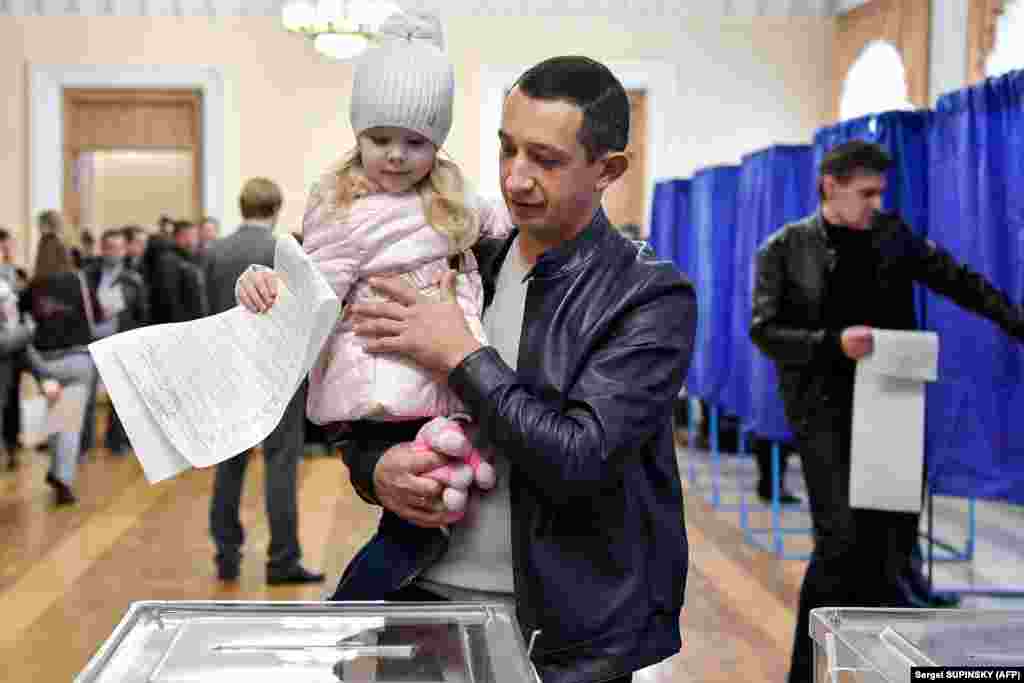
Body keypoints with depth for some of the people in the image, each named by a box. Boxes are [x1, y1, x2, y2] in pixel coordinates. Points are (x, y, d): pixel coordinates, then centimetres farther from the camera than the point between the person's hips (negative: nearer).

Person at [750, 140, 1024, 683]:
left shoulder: (891, 235, 10)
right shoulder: (785, 249, -2)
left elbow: (960, 282, 17)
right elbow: (764, 331, -7)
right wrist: (833, 342, -20)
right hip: (825, 406, -5)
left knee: (895, 532, 5)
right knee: (843, 534, -11)